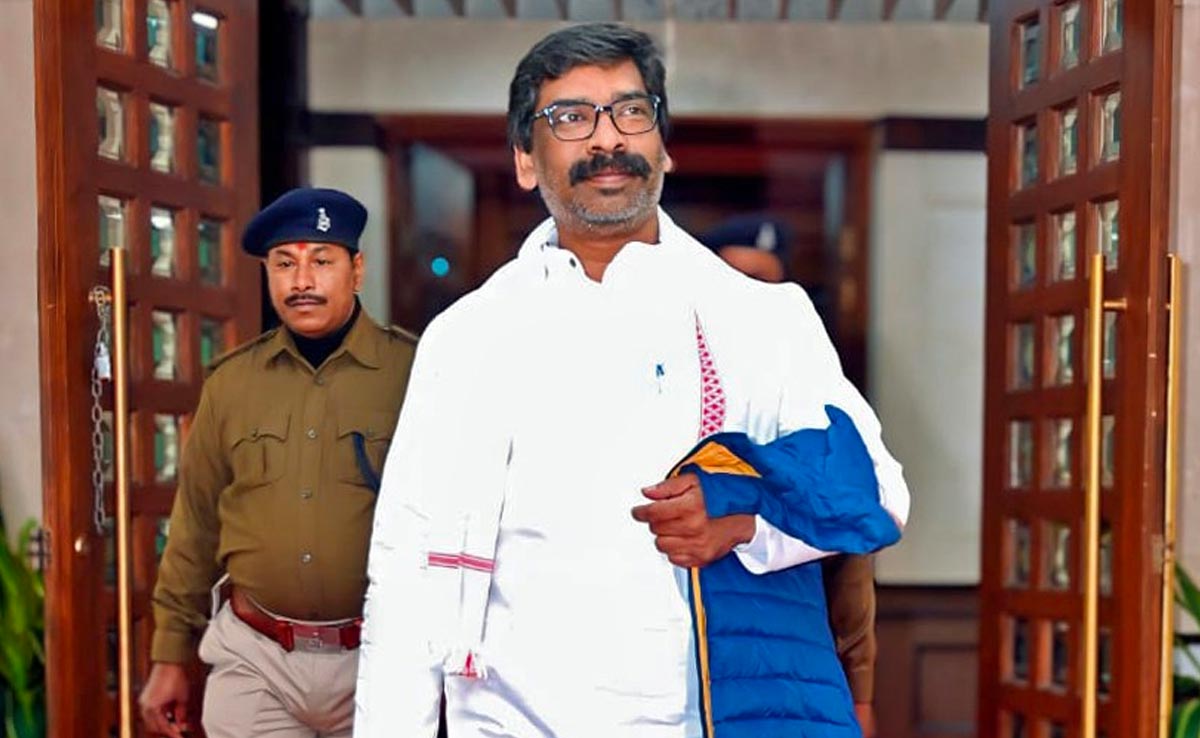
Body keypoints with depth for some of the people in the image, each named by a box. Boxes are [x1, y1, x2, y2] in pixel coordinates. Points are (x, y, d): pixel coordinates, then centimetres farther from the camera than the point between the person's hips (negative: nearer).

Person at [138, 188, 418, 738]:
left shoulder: (413, 371, -6)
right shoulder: (230, 382, 4)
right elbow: (196, 522, 9)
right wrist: (170, 656, 10)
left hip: (377, 657, -2)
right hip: (255, 663, 2)